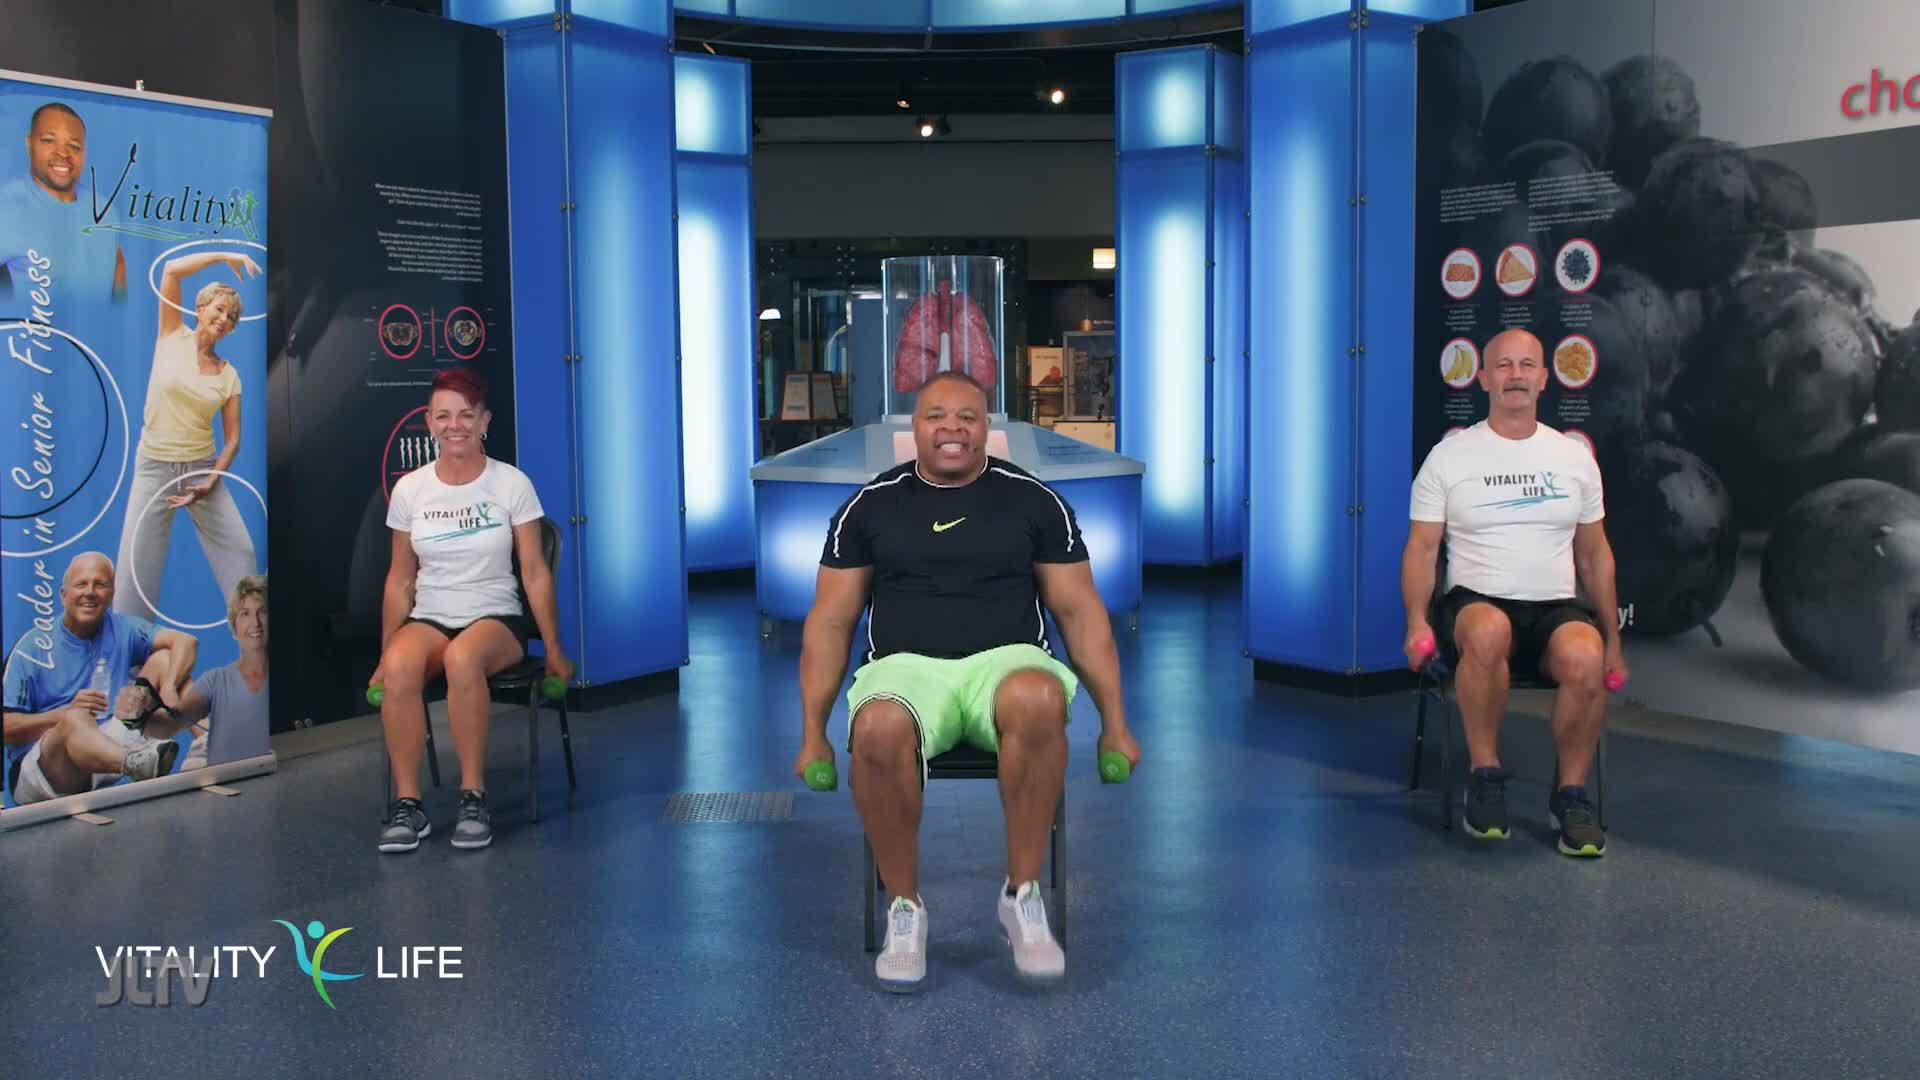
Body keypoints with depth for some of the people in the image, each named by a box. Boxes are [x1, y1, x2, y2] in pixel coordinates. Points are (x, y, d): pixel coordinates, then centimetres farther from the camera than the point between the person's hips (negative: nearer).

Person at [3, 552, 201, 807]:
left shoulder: (120, 629, 9)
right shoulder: (31, 647, 0)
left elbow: (186, 641, -5)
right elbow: (7, 729, -5)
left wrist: (169, 687, -23)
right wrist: (67, 711, -19)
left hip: (108, 749, 4)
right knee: (76, 719, -39)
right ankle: (138, 763, -68)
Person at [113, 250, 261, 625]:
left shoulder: (229, 375, 3)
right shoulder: (172, 337, -1)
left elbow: (232, 439, 3)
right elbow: (172, 270, -12)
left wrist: (210, 483, -10)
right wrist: (225, 257, -8)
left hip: (203, 467, 2)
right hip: (154, 466, -2)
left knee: (239, 550, -1)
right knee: (137, 562, -2)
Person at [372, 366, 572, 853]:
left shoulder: (511, 484, -1)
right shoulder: (409, 489, 5)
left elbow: (535, 572, 0)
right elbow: (400, 579, 11)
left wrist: (554, 649, -1)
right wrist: (382, 657, 8)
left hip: (496, 617, -2)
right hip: (429, 618, 2)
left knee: (462, 657, -39)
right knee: (400, 666, -34)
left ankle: (474, 798, -27)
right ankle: (406, 804, -23)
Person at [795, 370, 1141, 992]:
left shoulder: (1033, 500, 10)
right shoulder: (871, 505, 11)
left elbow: (1080, 611, 10)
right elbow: (831, 621, 11)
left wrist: (1115, 723, 4)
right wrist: (813, 734, 5)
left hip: (1006, 659, 0)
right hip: (906, 665, 0)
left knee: (1037, 700, -39)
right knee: (879, 729, -38)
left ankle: (1022, 895, -19)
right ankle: (904, 906, -14)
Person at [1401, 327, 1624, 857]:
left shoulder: (1575, 457, 12)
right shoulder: (1449, 455, 4)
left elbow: (1594, 553, 18)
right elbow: (1422, 547, 2)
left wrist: (1613, 637, 15)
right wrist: (1417, 623, -13)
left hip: (1555, 608, 2)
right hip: (1476, 602, -2)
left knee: (1585, 658, -34)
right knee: (1489, 631, -40)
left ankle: (1571, 794, -12)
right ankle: (1486, 774, -19)